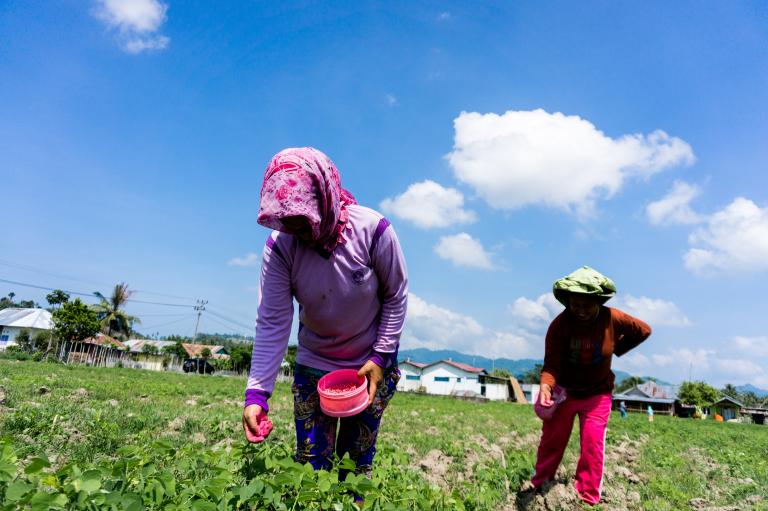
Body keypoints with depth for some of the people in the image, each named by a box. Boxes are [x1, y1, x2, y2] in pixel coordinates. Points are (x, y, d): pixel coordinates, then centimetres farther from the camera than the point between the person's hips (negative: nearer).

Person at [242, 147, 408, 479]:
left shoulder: (373, 231, -23)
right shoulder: (279, 246, -18)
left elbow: (396, 298, -11)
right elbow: (272, 323, -19)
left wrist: (381, 357, -14)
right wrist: (257, 393, -26)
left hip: (372, 364, -1)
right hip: (314, 364, 1)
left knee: (358, 460, 11)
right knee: (310, 463, 6)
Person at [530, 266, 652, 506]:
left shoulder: (612, 319, -16)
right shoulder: (560, 324, -23)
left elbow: (643, 331, 3)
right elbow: (551, 364, -25)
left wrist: (616, 350, -2)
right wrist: (546, 386, -44)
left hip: (597, 394, 1)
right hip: (563, 390, -1)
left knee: (593, 446, -4)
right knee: (551, 441, 6)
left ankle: (588, 500, 11)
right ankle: (538, 487, 23)